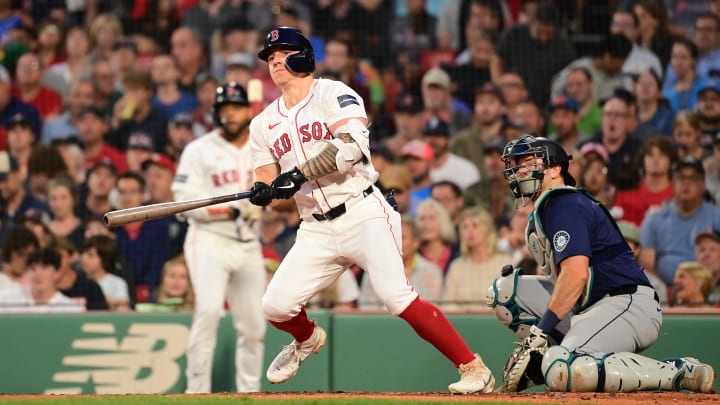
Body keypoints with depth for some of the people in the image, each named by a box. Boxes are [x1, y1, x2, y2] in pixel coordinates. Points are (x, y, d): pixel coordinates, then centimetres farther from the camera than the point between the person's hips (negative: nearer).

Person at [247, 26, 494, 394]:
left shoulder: (333, 94, -2)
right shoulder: (264, 124, 15)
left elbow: (352, 144, -19)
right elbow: (269, 184, 12)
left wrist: (299, 174, -25)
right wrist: (263, 192, -13)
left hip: (363, 215, -6)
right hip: (316, 230, 6)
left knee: (397, 297, -21)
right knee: (275, 305, -6)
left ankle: (474, 369, -16)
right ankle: (307, 340, 30)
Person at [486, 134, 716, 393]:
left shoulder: (565, 205, -9)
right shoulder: (539, 215, 22)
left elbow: (576, 274, -22)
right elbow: (557, 279, 21)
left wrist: (541, 329, -23)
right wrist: (534, 344, 11)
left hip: (629, 304, -10)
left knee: (561, 373, -33)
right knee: (505, 289, 8)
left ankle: (678, 373, -22)